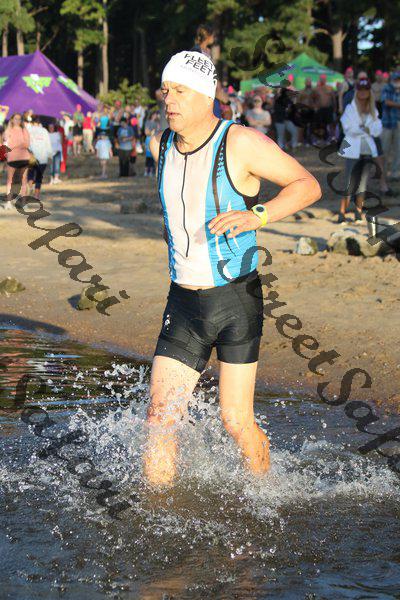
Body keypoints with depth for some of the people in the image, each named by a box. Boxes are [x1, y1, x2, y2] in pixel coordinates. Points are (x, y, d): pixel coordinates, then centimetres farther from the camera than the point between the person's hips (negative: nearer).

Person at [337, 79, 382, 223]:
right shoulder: (350, 108, 0)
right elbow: (349, 129, -11)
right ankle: (342, 214, -5)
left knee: (363, 183, 5)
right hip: (353, 150, -4)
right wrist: (368, 129, -8)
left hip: (368, 150, 4)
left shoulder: (373, 110, 11)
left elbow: (378, 130, 4)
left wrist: (363, 128, -10)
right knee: (350, 183, -8)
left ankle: (359, 213, 10)